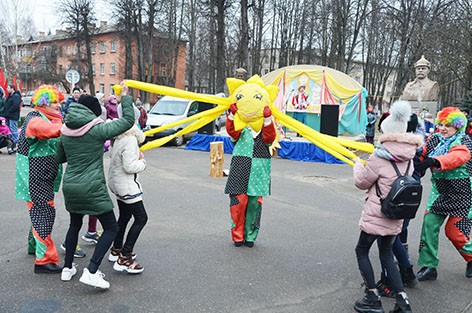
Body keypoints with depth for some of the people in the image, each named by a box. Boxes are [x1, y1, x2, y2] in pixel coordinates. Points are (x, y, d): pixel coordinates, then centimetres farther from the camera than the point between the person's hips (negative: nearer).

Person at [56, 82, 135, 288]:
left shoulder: (66, 133, 5)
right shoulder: (97, 130, -13)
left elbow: (59, 158, 17)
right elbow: (128, 120, -9)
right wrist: (125, 96, 1)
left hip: (70, 186, 7)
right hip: (92, 188, -7)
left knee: (75, 225, 26)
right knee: (111, 228, 4)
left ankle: (67, 268, 34)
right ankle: (91, 272, -5)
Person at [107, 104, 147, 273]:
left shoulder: (116, 137, 4)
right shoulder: (130, 139, -24)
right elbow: (129, 166, -25)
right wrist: (142, 162, -8)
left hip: (116, 182, 10)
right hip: (127, 185, -10)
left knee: (124, 216, 22)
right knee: (141, 218, -3)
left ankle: (116, 251, 35)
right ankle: (124, 259, -3)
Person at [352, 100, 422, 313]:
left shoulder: (380, 156, -16)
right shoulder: (407, 157, 4)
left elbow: (362, 182, -7)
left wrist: (358, 164, 11)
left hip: (376, 214, -7)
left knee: (362, 250, 10)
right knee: (386, 254, 18)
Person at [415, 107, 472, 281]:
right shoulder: (434, 140, 2)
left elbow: (457, 157, -37)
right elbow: (421, 155, -6)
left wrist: (434, 161, -54)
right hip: (439, 192, 5)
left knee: (453, 232, 0)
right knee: (429, 224, -5)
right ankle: (428, 267, 7)